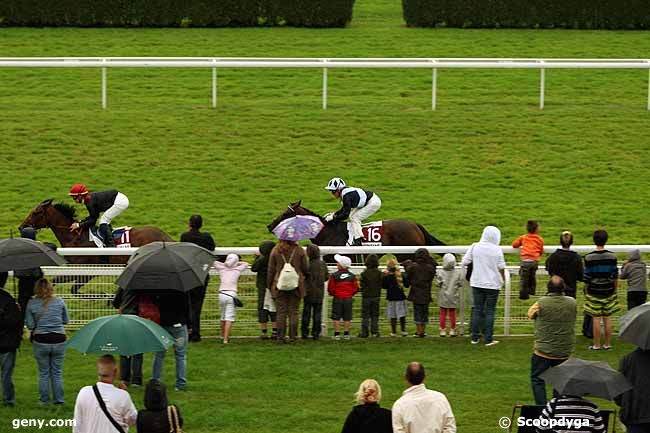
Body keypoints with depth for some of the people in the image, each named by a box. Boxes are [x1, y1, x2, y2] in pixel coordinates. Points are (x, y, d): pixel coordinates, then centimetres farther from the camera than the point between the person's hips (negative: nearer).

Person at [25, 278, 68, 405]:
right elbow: (65, 321, 8)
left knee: (43, 373, 11)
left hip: (40, 341, -1)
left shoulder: (31, 304, -4)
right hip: (58, 340, 1)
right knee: (57, 372, 11)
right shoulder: (60, 302, -2)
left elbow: (30, 325, -3)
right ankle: (58, 399, 14)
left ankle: (44, 399, 16)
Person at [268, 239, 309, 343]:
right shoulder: (299, 251, -3)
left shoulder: (275, 251, -2)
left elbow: (271, 270, 1)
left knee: (281, 312, 3)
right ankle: (293, 336, 3)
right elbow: (305, 268, 4)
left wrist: (269, 285, 12)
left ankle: (280, 337, 0)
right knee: (293, 312, 6)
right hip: (296, 286, 0)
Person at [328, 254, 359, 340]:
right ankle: (346, 334, 9)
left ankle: (337, 334, 0)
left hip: (337, 298, -3)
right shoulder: (352, 276, 0)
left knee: (336, 317, 4)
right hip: (348, 299, 3)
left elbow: (330, 289, -7)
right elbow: (356, 288, 2)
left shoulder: (334, 276, -9)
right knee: (347, 317, 9)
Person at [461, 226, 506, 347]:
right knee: (490, 311, 4)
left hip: (477, 283, 2)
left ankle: (475, 337, 14)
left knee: (477, 310, 11)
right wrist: (503, 279, 14)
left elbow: (464, 262, -4)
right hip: (492, 284, -2)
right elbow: (501, 268, -5)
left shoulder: (475, 247, -4)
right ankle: (488, 339, 4)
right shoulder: (497, 250, -9)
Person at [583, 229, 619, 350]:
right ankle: (607, 344, 13)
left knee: (596, 318, 1)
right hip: (608, 291, 2)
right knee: (607, 318, 9)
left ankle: (596, 345, 4)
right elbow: (615, 276, 3)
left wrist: (586, 291, 8)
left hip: (594, 292, -2)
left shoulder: (589, 257, -10)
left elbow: (586, 277, -5)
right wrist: (614, 289, 17)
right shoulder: (612, 256, -3)